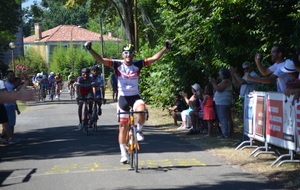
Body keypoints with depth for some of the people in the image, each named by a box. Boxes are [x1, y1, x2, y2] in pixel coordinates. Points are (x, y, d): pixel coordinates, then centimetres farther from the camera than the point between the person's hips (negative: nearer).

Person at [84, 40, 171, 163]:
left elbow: (154, 58, -5)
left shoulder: (138, 64, -2)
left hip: (135, 96, 0)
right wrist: (90, 49, -26)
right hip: (123, 97, 0)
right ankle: (123, 154, 13)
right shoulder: (117, 64, -5)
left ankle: (139, 130, -2)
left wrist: (166, 48, -13)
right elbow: (101, 60, -14)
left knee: (141, 112, -33)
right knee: (123, 126, 3)